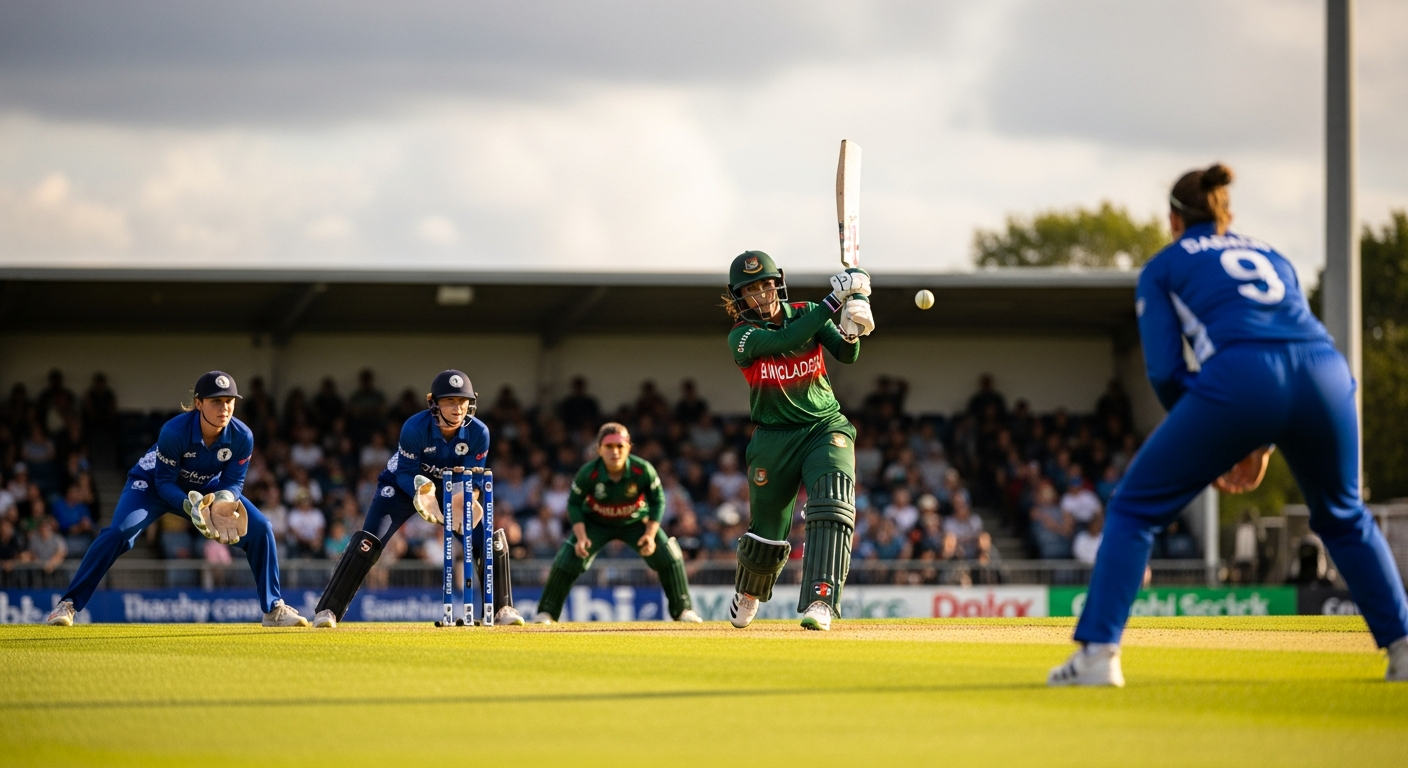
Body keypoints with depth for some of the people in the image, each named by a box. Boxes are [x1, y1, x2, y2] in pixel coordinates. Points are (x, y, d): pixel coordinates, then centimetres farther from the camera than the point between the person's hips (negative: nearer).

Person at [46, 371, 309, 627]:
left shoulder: (242, 436, -25)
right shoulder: (174, 432, -35)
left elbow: (233, 481, -15)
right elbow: (164, 482, -26)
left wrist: (225, 499, -38)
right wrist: (191, 506, -43)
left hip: (208, 488, 4)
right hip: (154, 483, -4)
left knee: (261, 528, -11)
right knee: (119, 532, -27)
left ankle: (273, 609, 3)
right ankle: (68, 604, -18)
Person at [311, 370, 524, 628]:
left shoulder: (478, 433, -22)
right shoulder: (415, 428, -31)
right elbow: (405, 473, -22)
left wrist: (464, 500, -34)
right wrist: (422, 492, -41)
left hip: (449, 490, 3)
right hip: (404, 485, -3)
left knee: (492, 541, -7)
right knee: (368, 542, -20)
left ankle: (502, 608, 13)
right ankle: (327, 611, -16)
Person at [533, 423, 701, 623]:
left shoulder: (643, 470, -28)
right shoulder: (588, 473, -29)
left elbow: (657, 501, -11)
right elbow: (574, 504, -12)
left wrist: (650, 534, -22)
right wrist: (581, 537, -24)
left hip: (635, 522, 1)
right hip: (596, 523, -1)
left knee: (669, 556, -12)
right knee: (567, 559, -16)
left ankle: (682, 609, 7)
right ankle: (546, 612, 1)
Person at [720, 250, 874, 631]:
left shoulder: (806, 313, 0)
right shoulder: (742, 337, -9)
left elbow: (847, 356, -11)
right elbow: (785, 340, -28)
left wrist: (851, 332, -34)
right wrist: (834, 301, -33)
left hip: (826, 427, 1)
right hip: (774, 438, -1)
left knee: (831, 506, -25)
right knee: (767, 531, 7)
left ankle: (820, 602, -34)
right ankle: (748, 592, 40)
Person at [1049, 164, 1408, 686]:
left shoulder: (1164, 266, 22)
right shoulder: (1271, 256, 36)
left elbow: (1165, 369, 11)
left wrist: (1207, 445, 21)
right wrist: (1263, 445, 31)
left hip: (1238, 380, -4)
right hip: (1327, 373, 4)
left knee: (1134, 509, 10)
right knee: (1343, 516, 29)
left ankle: (1096, 653, -2)